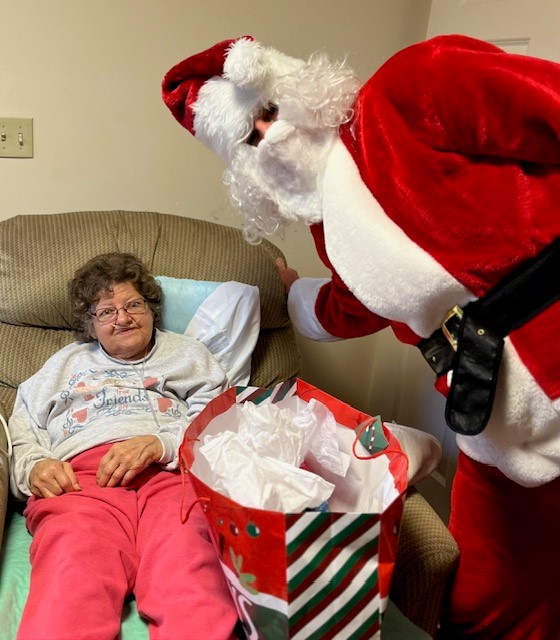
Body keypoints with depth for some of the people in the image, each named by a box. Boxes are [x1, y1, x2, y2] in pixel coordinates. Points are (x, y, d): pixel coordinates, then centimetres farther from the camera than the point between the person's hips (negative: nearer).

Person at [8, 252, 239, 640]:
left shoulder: (188, 354, 27)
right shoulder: (66, 363, 35)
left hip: (172, 472, -1)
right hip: (80, 475, 2)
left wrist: (159, 444, -10)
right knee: (70, 593, -32)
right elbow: (22, 434, 27)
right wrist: (34, 466, 2)